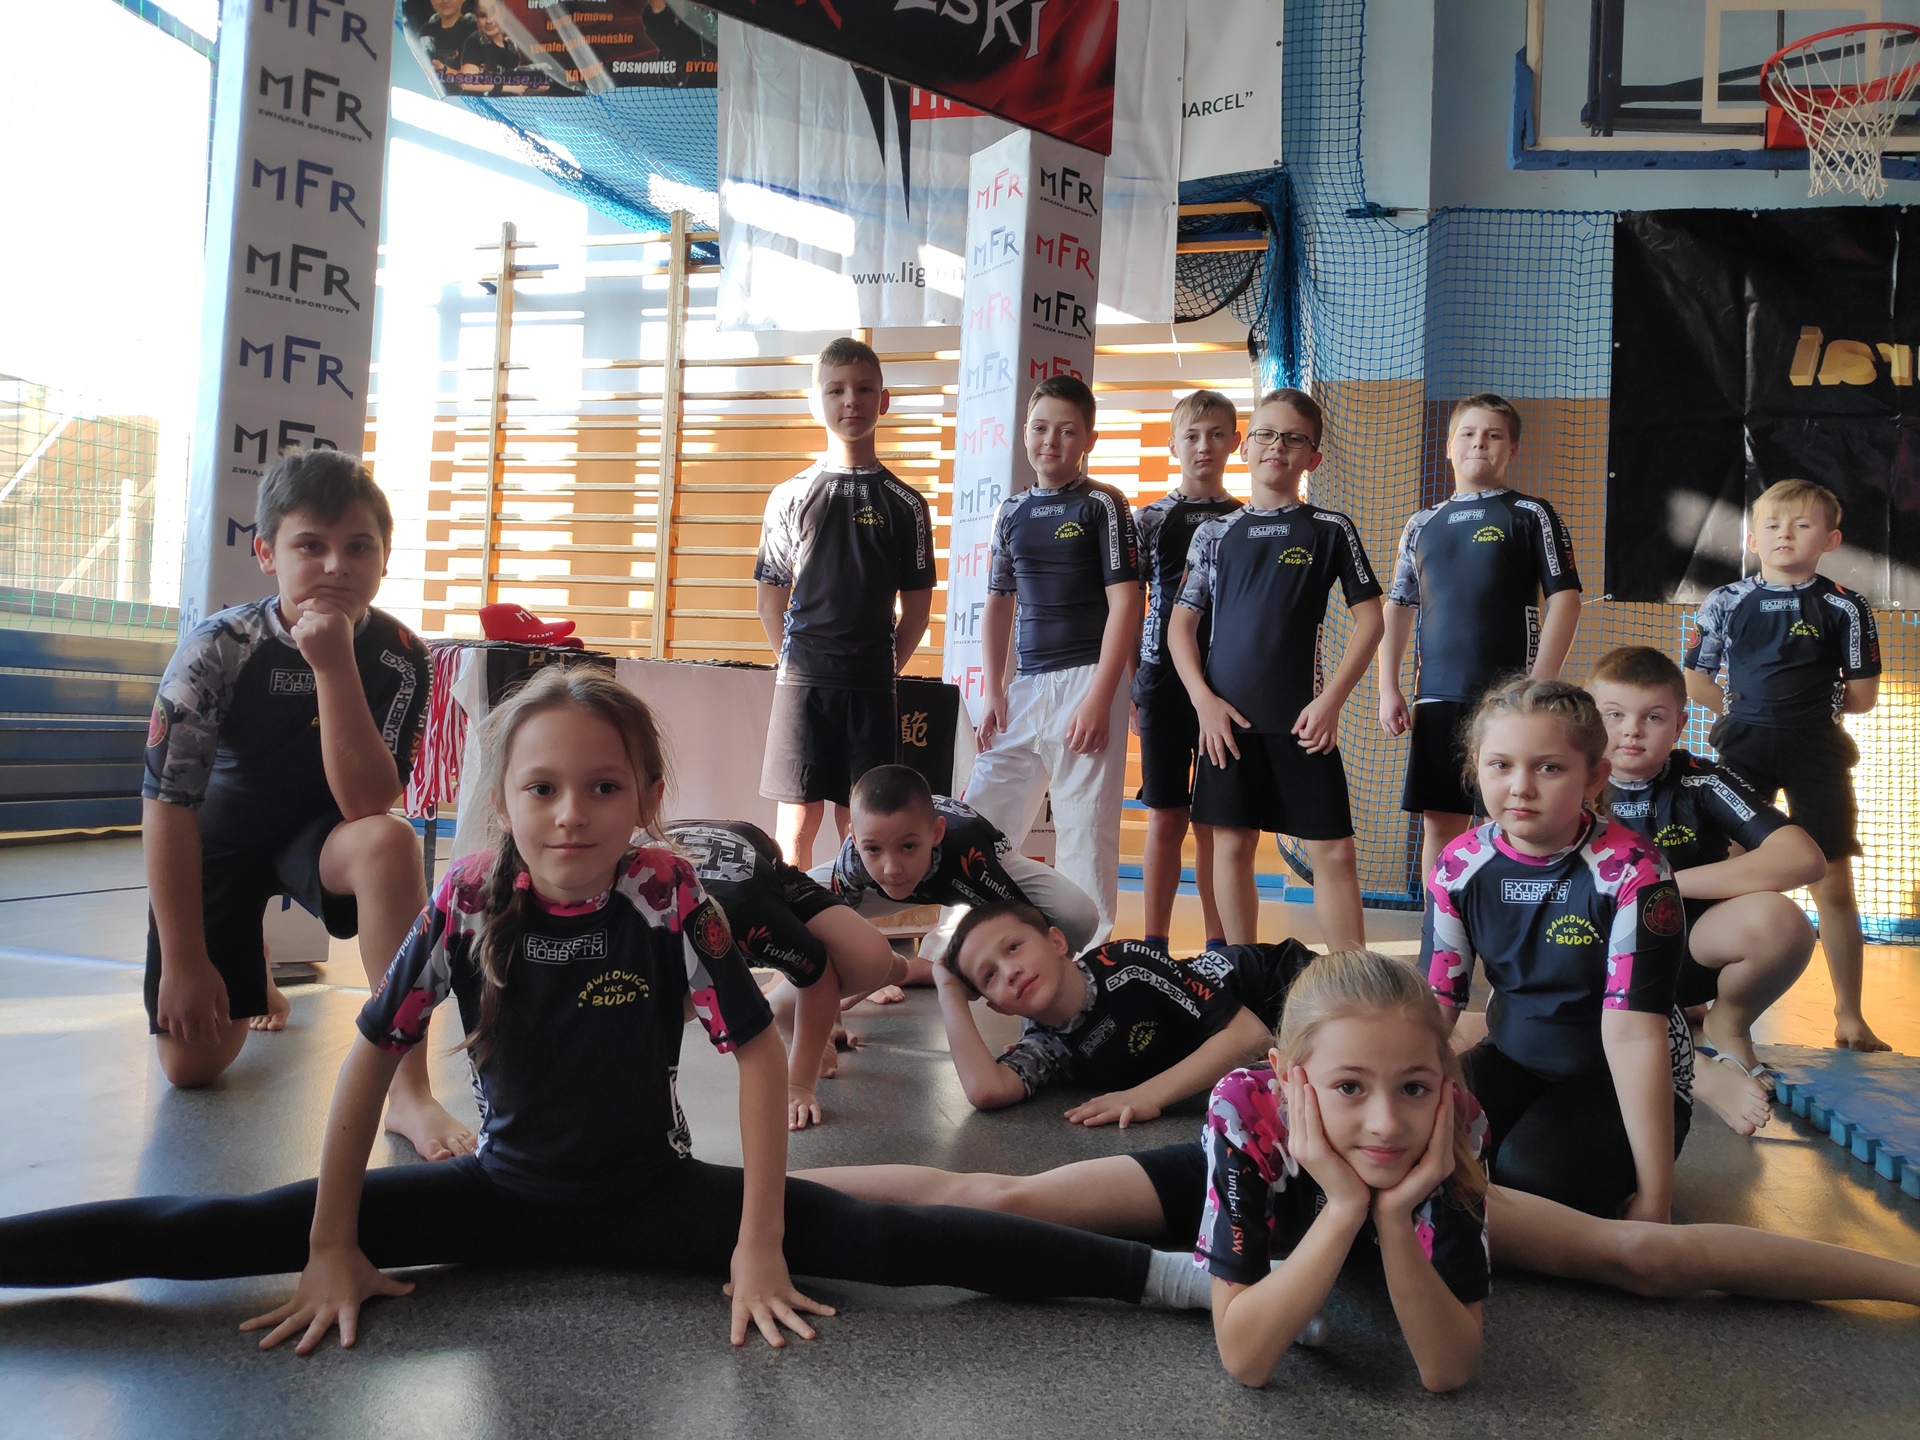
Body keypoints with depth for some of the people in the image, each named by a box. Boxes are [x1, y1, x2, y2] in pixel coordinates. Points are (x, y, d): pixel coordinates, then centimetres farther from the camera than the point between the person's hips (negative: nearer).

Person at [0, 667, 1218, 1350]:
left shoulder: (670, 898, -20)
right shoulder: (470, 901, -14)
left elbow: (762, 1051, -17)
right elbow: (375, 1055, -5)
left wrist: (759, 1249, -18)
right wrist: (333, 1250, -4)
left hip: (651, 1197, -3)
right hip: (501, 1191, 3)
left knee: (877, 1237, -21)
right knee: (228, 1228, -9)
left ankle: (1162, 1274, -23)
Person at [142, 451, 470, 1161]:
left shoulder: (399, 657, -21)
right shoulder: (218, 648, -24)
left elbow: (367, 805, -30)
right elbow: (168, 803, -20)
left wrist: (335, 665, -39)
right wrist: (183, 962, -19)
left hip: (319, 831, 0)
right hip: (218, 834, 0)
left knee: (389, 841, -37)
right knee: (193, 1064, -3)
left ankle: (408, 1091, -32)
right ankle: (251, 967, 35)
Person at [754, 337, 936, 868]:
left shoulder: (905, 504, 5)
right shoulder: (790, 497, 5)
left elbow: (917, 605, 9)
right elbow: (771, 596, 10)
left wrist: (885, 666, 5)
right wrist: (799, 661, 6)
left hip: (871, 685, 0)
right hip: (802, 683, 0)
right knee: (799, 816, 1)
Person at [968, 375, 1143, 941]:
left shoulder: (1102, 504, -1)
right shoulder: (1012, 511, 14)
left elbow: (1124, 603, -8)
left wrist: (1099, 698, -15)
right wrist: (994, 690, 8)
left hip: (1085, 682, -5)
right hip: (1023, 688, 6)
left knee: (1085, 831, -5)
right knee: (978, 817, 5)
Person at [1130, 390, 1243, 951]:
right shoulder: (1149, 518, 6)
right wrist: (1129, 688, 0)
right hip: (1165, 679, 0)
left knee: (1214, 821, 5)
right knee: (1166, 818, 2)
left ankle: (1218, 945, 14)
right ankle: (1154, 945, 11)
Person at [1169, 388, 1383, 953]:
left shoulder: (1330, 530, 4)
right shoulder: (1215, 533, 8)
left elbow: (1369, 618, 2)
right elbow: (1181, 623, 8)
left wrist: (1331, 699, -7)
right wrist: (1204, 700, -5)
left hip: (1302, 719, -1)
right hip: (1227, 717, 2)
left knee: (1333, 851, -3)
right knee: (1232, 846, 6)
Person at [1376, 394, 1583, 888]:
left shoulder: (1531, 514, 2)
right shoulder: (1422, 524, 14)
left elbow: (1565, 600, -3)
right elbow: (1398, 607, 15)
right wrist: (1388, 689, 6)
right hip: (1436, 698, 4)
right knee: (1439, 823, 6)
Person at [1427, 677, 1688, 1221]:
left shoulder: (1630, 873, -22)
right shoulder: (1459, 866, -8)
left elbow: (1632, 1033, -26)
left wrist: (1654, 1199, -24)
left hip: (1619, 1085, -3)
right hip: (1513, 1063, 4)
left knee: (1531, 1175, -30)